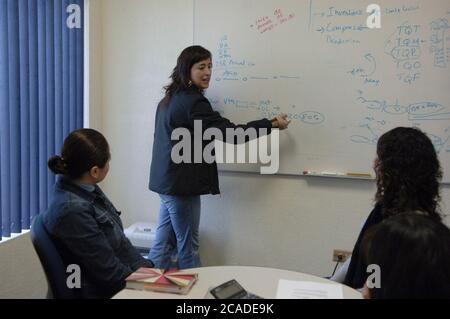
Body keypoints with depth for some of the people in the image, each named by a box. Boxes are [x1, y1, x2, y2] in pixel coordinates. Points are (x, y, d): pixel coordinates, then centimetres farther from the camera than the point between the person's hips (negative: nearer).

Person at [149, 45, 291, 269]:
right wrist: (272, 124, -12)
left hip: (167, 182, 9)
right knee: (188, 248, 1)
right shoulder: (193, 102, -17)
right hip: (181, 185, -9)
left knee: (163, 243, 14)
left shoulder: (169, 99, 13)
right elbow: (230, 133, -19)